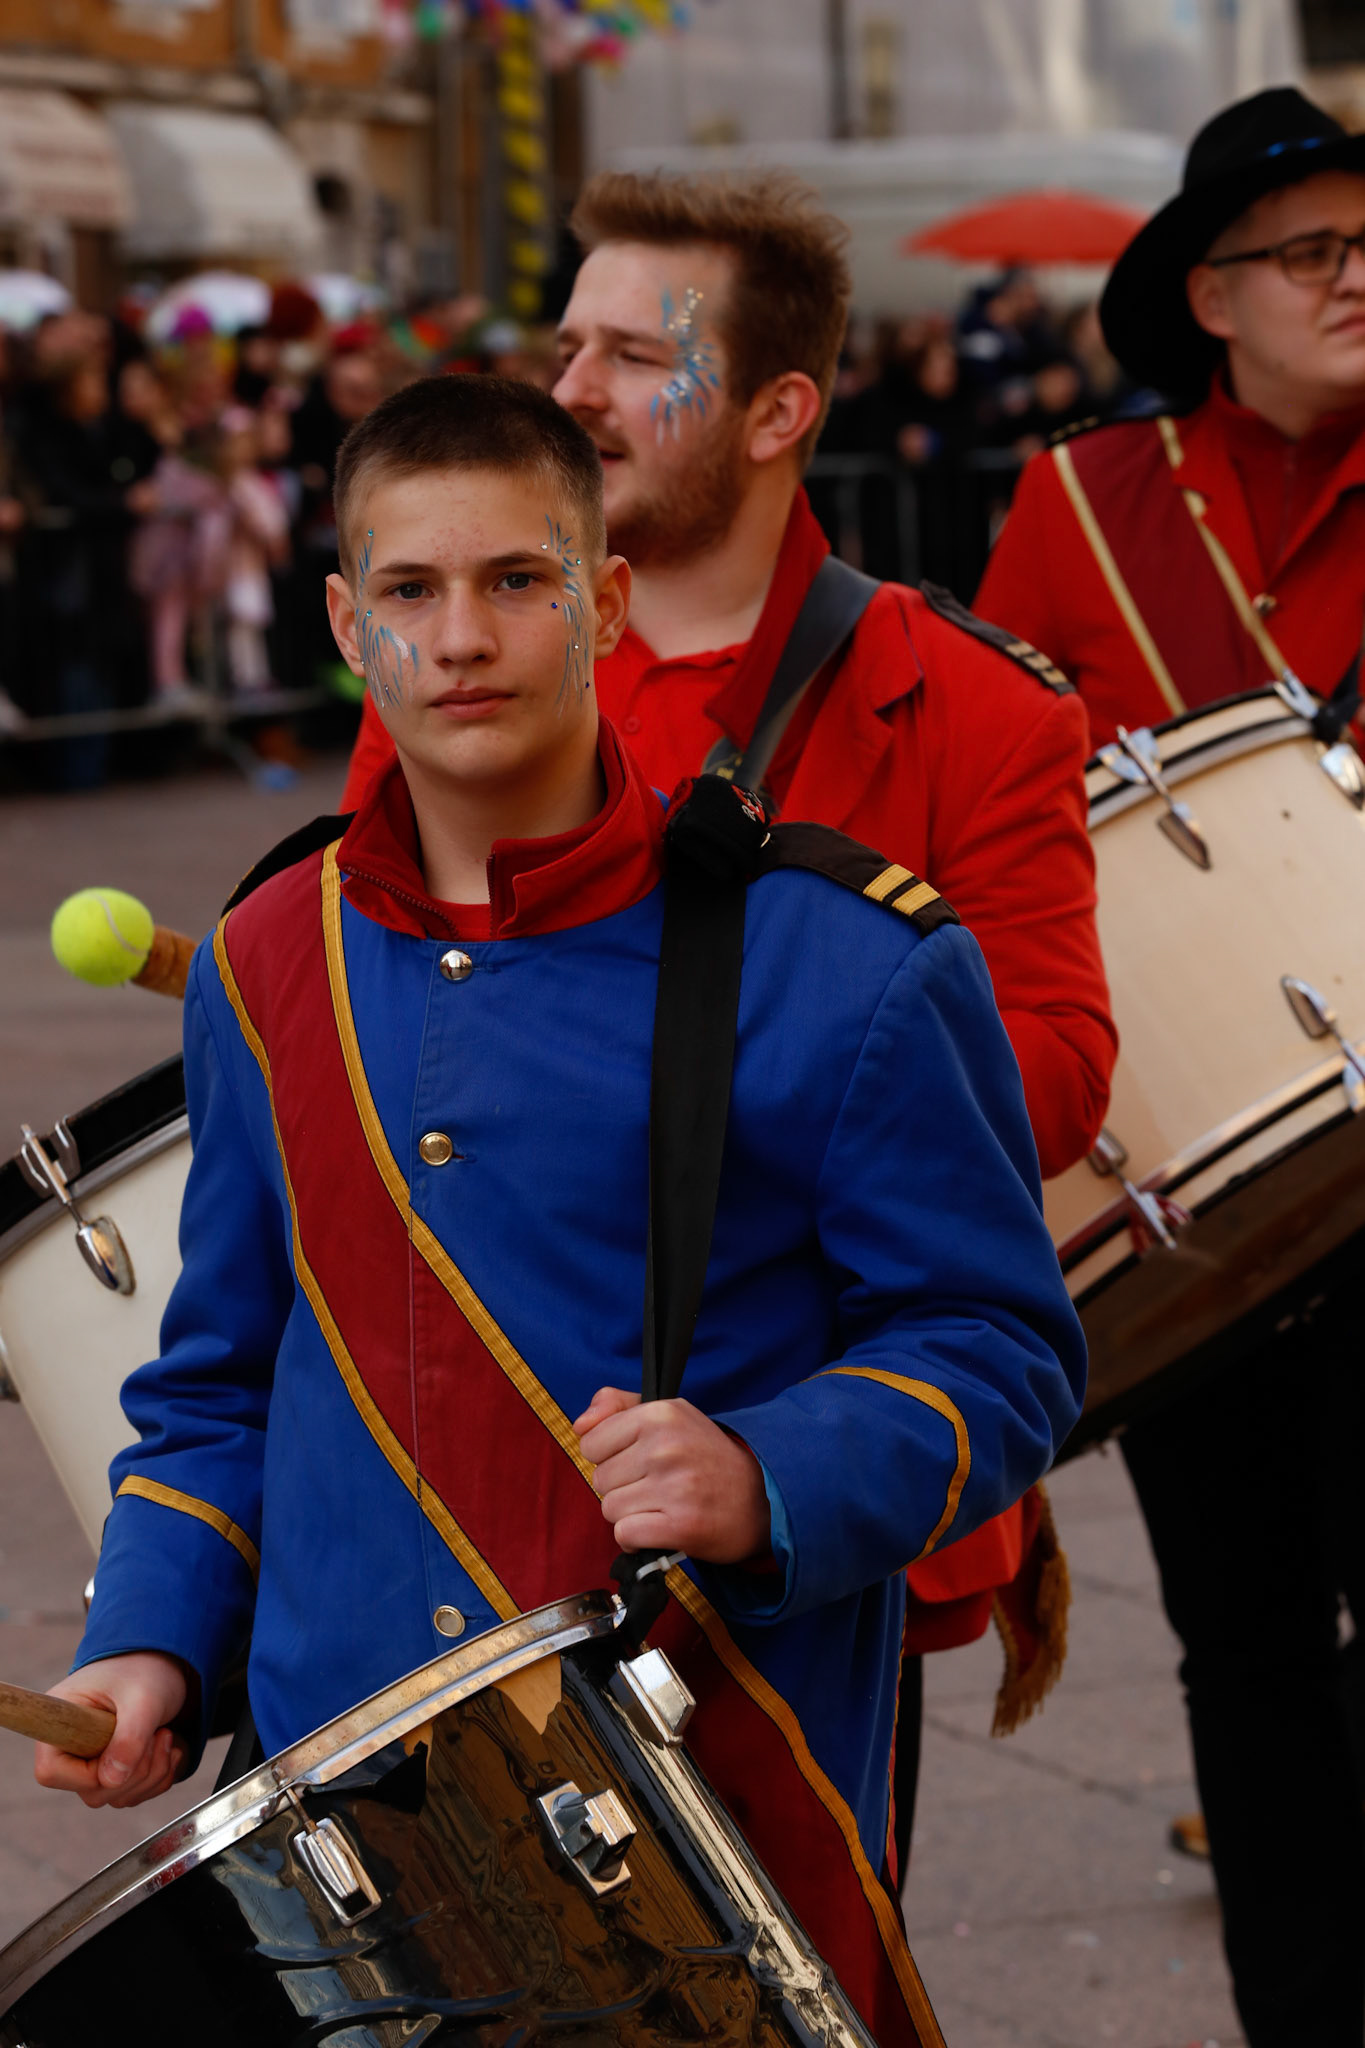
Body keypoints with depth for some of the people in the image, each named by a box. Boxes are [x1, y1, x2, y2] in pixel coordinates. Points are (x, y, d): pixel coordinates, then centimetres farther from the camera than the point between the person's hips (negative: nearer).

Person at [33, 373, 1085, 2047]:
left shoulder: (836, 958, -9)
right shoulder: (268, 968, 7)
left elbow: (999, 1349, -6)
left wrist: (767, 1487, -23)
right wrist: (151, 1641, 1)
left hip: (724, 1811, -4)